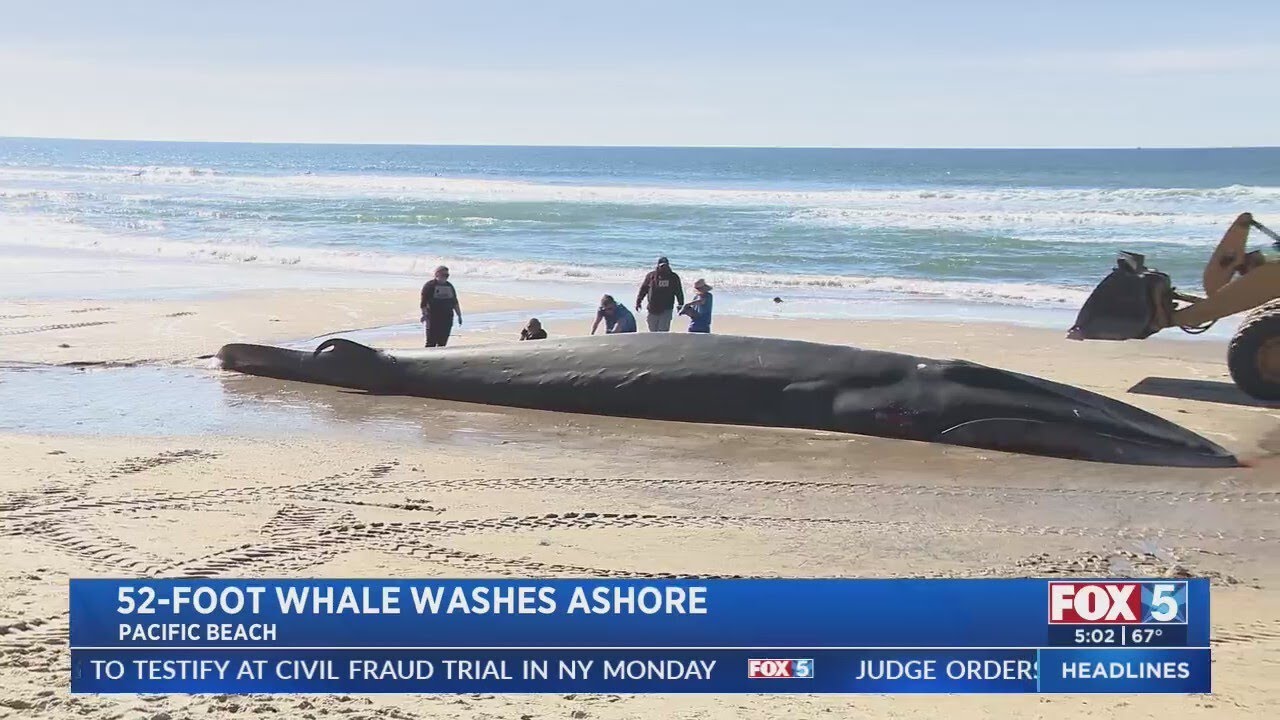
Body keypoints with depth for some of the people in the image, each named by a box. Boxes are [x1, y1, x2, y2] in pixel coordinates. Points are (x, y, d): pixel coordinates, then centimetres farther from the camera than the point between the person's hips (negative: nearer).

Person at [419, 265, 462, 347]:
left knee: (443, 343, 6)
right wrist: (425, 315, -16)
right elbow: (423, 303, -8)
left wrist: (459, 315, 18)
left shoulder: (449, 286, 16)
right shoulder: (430, 285, -3)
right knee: (431, 343, -8)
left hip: (447, 318, 6)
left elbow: (455, 302, 22)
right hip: (433, 319, -6)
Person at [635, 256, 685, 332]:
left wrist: (681, 305, 11)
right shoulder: (651, 275, 3)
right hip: (653, 310, 1)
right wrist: (638, 301, 6)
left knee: (663, 331, -8)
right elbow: (643, 289, 9)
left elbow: (679, 292, 13)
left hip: (666, 311, -1)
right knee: (653, 331, 9)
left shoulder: (674, 277, 5)